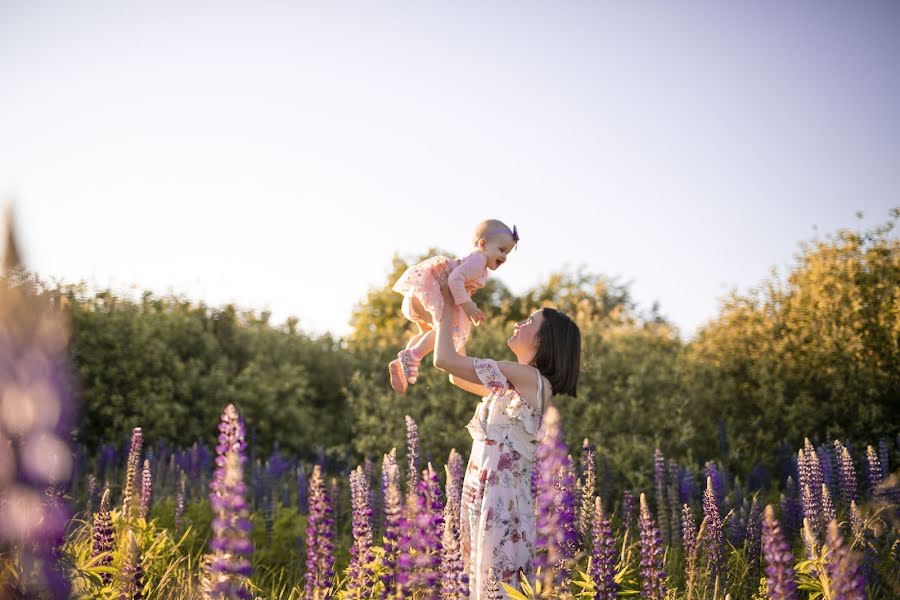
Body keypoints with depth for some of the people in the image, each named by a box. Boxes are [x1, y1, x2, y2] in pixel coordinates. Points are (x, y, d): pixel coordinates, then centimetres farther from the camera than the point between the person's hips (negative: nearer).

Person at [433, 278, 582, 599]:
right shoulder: (518, 385, 15)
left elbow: (444, 359, -14)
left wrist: (447, 307, 1)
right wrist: (447, 311, 22)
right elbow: (456, 377, 25)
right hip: (484, 492, 9)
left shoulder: (528, 377, -12)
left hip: (499, 497, -9)